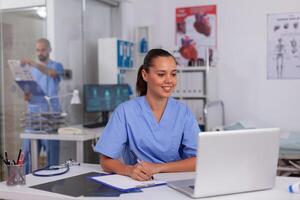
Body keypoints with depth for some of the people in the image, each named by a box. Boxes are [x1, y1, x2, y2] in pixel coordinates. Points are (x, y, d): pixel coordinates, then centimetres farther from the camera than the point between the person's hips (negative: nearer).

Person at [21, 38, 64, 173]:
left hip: (50, 113, -4)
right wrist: (26, 96, -10)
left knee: (51, 150, -1)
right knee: (27, 150, 2)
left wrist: (33, 64, -38)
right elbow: (28, 90, 14)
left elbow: (52, 73, -23)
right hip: (33, 113, 4)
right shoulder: (31, 69, 16)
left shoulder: (56, 66, 2)